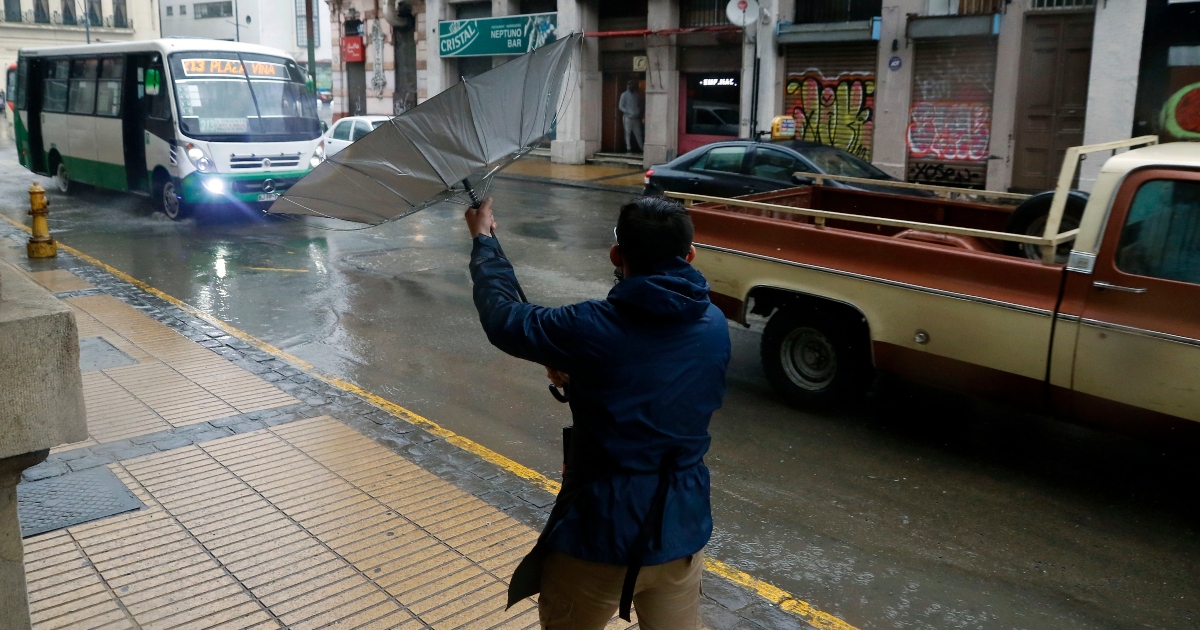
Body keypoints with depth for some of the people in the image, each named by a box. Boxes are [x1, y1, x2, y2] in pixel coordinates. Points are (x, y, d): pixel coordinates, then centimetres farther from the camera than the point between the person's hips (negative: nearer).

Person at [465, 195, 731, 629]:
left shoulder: (595, 328, -20)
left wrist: (483, 238, 9)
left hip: (601, 536, -4)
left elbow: (503, 317, -5)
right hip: (682, 532, 5)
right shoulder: (714, 327, -4)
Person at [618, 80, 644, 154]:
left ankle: (642, 148, 9)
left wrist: (638, 113, 2)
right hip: (628, 117, -4)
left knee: (638, 133, 5)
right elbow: (620, 106, -5)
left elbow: (639, 105, 21)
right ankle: (628, 149, -1)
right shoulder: (624, 95, 0)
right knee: (627, 133, -3)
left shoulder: (636, 95, 13)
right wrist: (629, 113, -15)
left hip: (636, 117, 4)